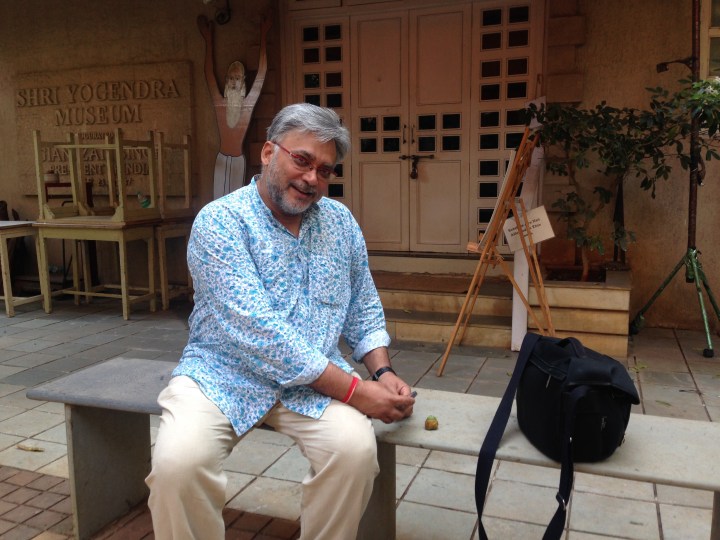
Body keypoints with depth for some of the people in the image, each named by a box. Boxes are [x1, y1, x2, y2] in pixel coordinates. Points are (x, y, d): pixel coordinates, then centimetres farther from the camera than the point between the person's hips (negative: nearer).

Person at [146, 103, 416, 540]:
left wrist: (382, 371, -6)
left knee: (356, 448, -24)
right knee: (178, 462, -29)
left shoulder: (342, 223, 6)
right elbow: (258, 330, -23)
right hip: (223, 375, -3)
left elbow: (364, 312, 13)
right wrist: (353, 389, -24)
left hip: (315, 381, 4)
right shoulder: (220, 221, -12)